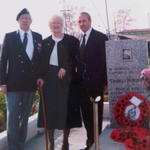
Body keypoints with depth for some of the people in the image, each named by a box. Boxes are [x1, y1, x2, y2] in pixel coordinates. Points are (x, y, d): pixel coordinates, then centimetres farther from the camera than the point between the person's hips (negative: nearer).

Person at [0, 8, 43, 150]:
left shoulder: (38, 37, 10)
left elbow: (41, 58, 13)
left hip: (31, 84, 3)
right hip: (13, 83, -3)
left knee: (24, 117, 11)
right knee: (13, 117, -4)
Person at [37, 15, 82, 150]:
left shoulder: (72, 41, 4)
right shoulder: (45, 42, 11)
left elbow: (76, 59, -2)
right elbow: (42, 62, 8)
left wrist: (65, 68, -16)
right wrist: (41, 77, -4)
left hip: (67, 79, -1)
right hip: (49, 79, 2)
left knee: (66, 109, 1)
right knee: (49, 109, 0)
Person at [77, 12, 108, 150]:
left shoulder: (100, 37, -5)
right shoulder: (79, 39, 13)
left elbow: (105, 59, -8)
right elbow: (79, 60, 12)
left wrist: (105, 80, -11)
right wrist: (78, 77, 2)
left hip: (95, 80, -5)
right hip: (82, 81, 6)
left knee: (96, 110, 3)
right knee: (86, 111, 9)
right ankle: (90, 139, 20)